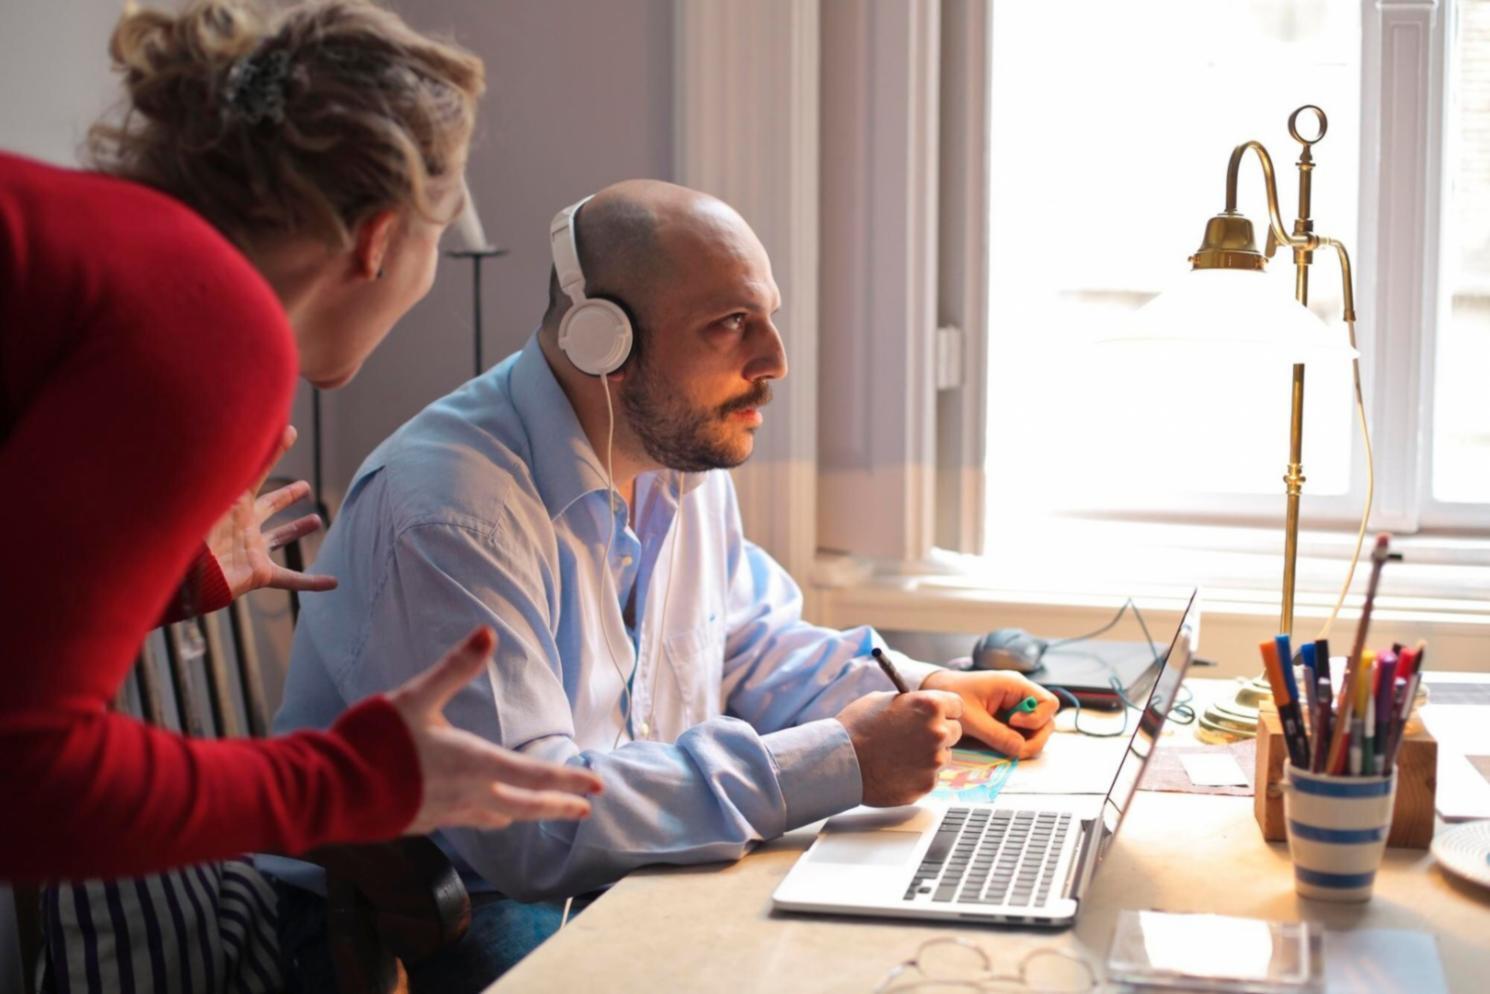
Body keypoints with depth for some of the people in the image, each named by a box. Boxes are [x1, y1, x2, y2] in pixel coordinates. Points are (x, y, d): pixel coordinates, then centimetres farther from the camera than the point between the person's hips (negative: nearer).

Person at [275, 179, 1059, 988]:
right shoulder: (450, 512, -25)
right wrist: (837, 764, -29)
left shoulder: (685, 457, 3)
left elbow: (748, 641, 18)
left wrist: (923, 690, 0)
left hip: (624, 888, 8)